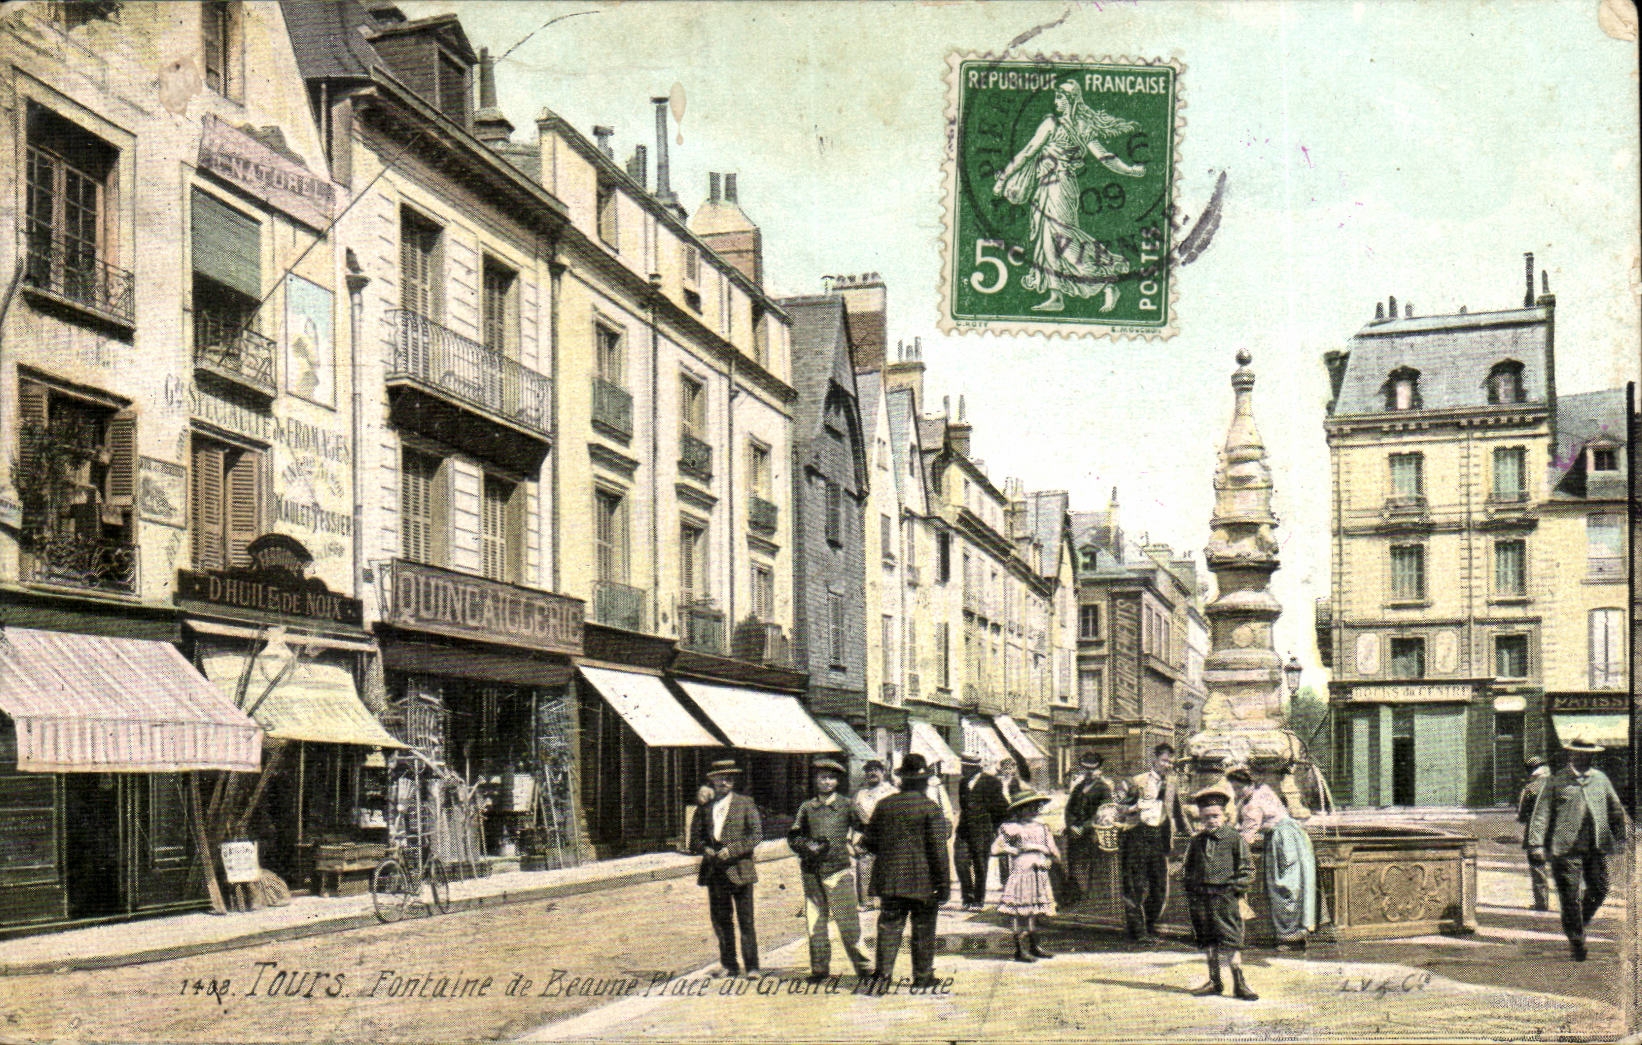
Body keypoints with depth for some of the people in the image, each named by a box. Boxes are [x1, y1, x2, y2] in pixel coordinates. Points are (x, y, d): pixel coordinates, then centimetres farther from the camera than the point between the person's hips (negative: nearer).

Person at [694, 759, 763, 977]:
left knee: (746, 921, -4)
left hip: (739, 869, -4)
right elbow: (700, 834, 19)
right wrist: (705, 848, -3)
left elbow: (757, 834, -4)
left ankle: (752, 966, -1)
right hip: (715, 870, 4)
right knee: (720, 920, 6)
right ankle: (729, 965, 14)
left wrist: (732, 850, -14)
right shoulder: (706, 806, 13)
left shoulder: (745, 803, 2)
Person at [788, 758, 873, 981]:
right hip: (811, 872, 3)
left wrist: (852, 846, -5)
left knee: (847, 920, -7)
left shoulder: (847, 806, 5)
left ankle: (862, 965, 2)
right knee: (815, 921, 5)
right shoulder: (806, 808, 12)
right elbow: (793, 837, 11)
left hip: (839, 870, -3)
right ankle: (819, 968, 15)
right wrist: (809, 846, -6)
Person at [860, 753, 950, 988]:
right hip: (923, 880, -3)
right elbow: (938, 847, -13)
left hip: (890, 880, 3)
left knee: (889, 926, 7)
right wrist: (944, 882, -8)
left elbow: (869, 842, 9)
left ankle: (884, 971, -1)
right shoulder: (929, 807, -10)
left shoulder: (884, 805, 2)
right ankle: (922, 976, 12)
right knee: (923, 930, 7)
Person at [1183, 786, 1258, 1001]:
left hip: (1226, 896, -5)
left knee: (1231, 940, -7)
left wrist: (1237, 889, -8)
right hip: (1200, 897, 5)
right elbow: (1187, 868, 21)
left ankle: (1239, 984, -3)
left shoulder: (1234, 838, -2)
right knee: (1208, 940, 10)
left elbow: (1247, 869, 0)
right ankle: (1214, 981, 20)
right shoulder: (1196, 841, 11)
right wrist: (1189, 888, 10)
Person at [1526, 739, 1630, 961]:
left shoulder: (1601, 779, 14)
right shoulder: (1556, 781, 0)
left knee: (1599, 890, 7)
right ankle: (1575, 938, 10)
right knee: (1570, 896, -3)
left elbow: (1616, 810, 23)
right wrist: (1537, 843, -11)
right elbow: (1541, 813, -3)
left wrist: (1621, 838, 20)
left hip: (1597, 847, 4)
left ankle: (1580, 924, 32)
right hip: (1566, 848, -4)